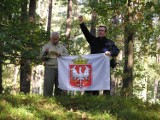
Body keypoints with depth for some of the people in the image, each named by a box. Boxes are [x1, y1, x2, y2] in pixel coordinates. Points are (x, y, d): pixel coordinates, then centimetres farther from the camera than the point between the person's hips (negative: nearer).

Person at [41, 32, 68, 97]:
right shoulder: (46, 46, 13)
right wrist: (45, 53, -15)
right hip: (50, 68, -2)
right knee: (48, 85, -9)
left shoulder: (62, 47, 19)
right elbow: (42, 58, 6)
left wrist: (60, 55, -8)